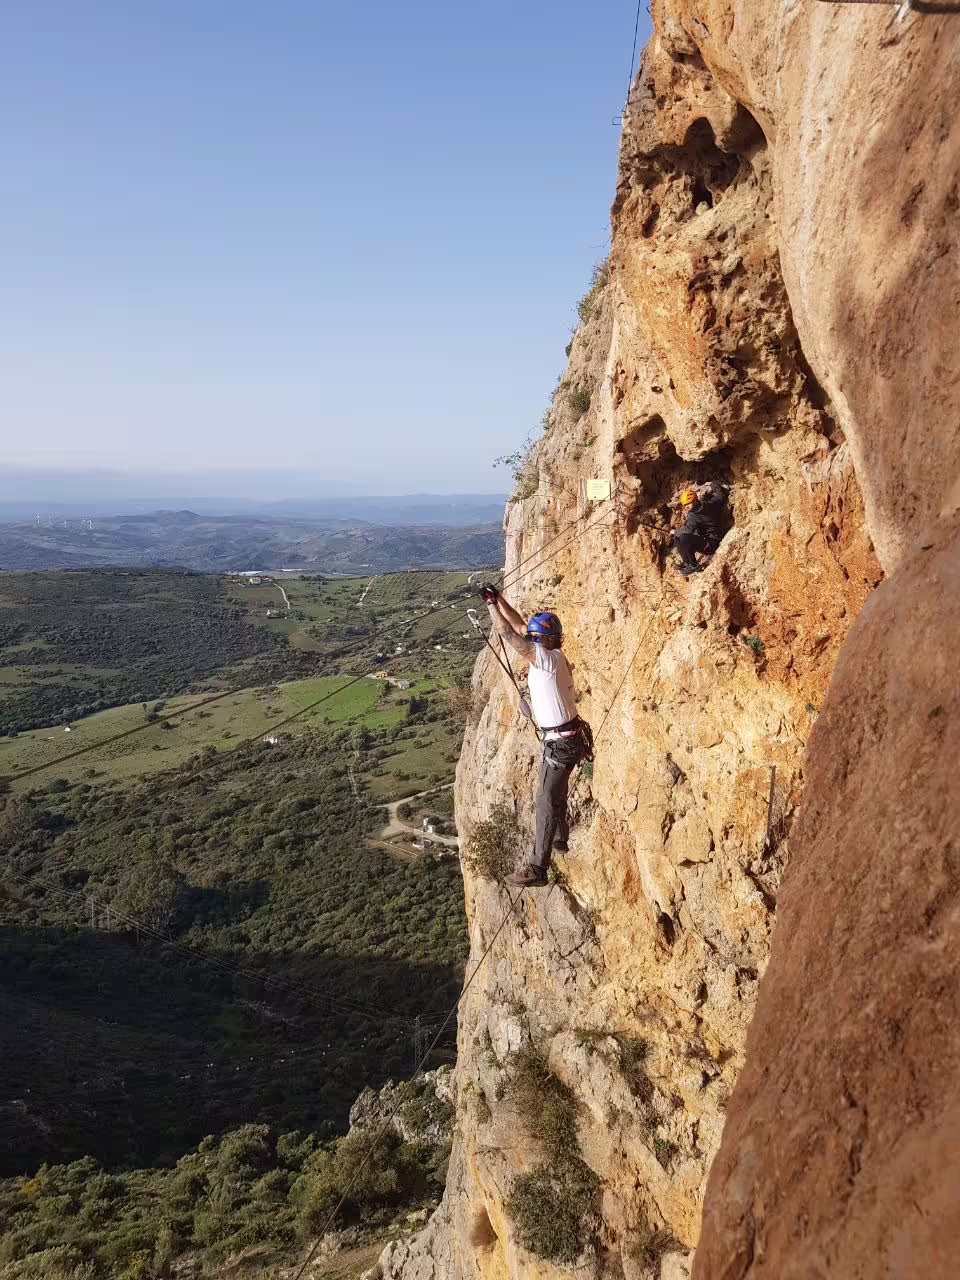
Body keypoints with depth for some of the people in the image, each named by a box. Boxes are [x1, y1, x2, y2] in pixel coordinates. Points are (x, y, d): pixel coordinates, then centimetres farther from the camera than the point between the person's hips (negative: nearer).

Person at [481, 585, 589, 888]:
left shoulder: (546, 657, -21)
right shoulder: (551, 654, 4)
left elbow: (508, 633, -20)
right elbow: (520, 627, 14)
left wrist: (491, 603, -9)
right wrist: (499, 599, 11)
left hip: (560, 742, -10)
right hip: (566, 737, 10)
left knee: (547, 801, -9)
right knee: (556, 793, 26)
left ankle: (537, 869, -7)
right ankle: (560, 839, 47)